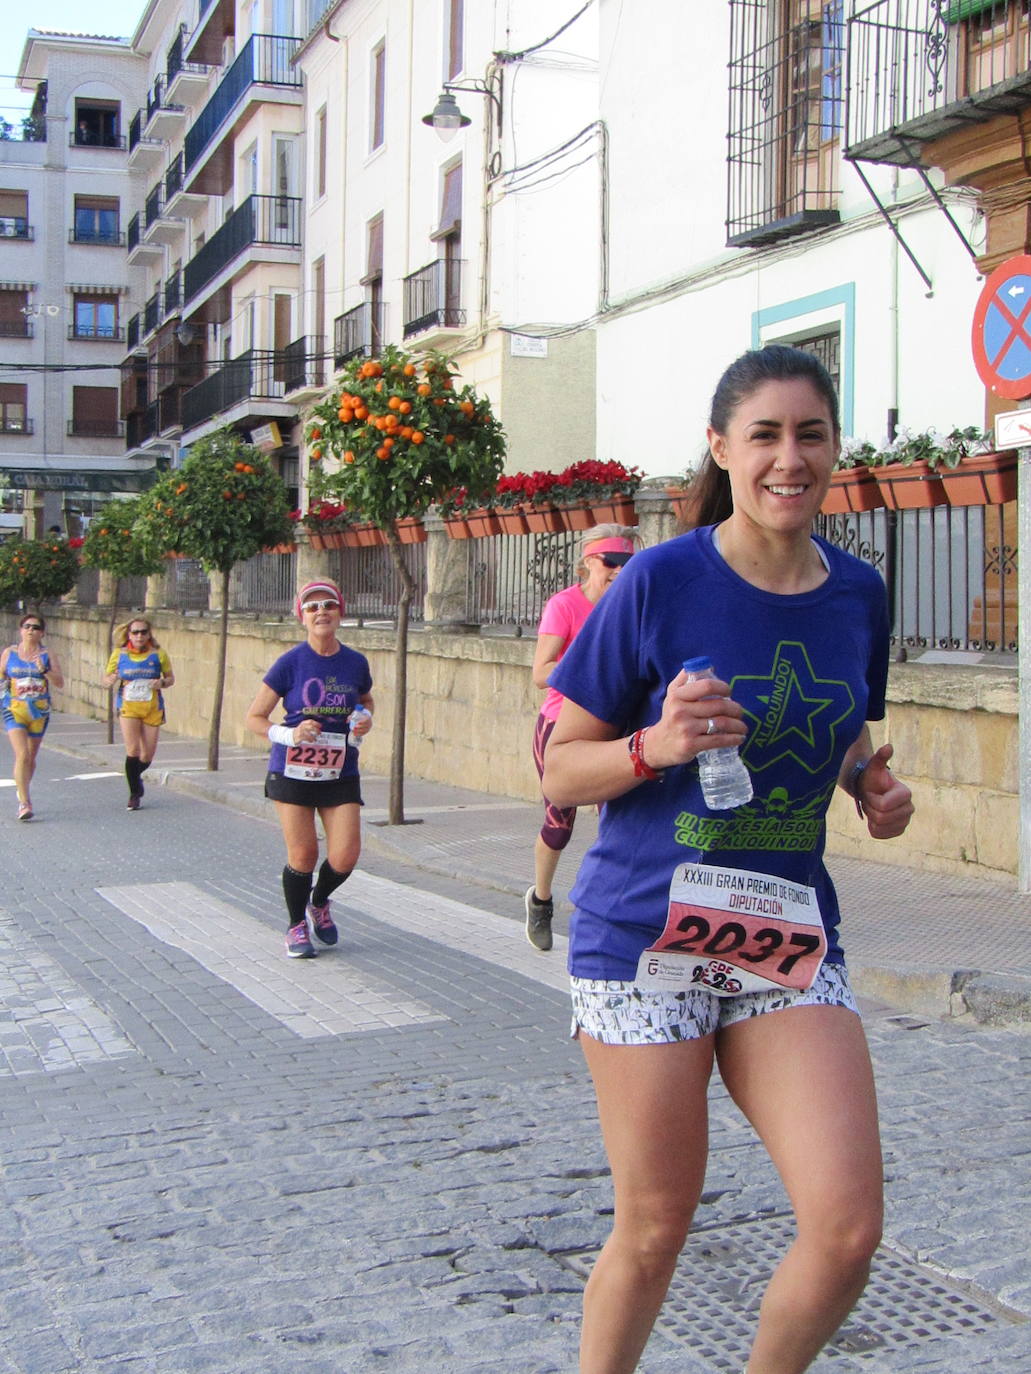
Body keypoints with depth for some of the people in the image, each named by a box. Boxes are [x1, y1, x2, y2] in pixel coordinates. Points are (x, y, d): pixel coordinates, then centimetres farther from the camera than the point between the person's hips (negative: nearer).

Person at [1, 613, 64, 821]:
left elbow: (60, 682, -3)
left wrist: (44, 670, -18)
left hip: (39, 712, 2)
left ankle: (21, 793, 37)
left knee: (31, 758, 12)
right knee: (22, 755, -16)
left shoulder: (46, 655, 3)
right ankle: (24, 803, -16)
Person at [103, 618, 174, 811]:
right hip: (128, 707, -1)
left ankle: (135, 777, 38)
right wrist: (110, 680, -14)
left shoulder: (158, 654, 2)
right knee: (133, 750, -14)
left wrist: (162, 683, -12)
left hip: (152, 708, 1)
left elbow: (171, 677, 11)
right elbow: (106, 678, 10)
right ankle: (134, 794, 1)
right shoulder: (119, 654, 2)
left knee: (147, 755, 4)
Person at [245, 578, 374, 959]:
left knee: (346, 855, -5)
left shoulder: (356, 663, 0)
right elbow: (254, 717, -4)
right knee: (303, 855, -1)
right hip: (293, 772, -2)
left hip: (340, 774, 2)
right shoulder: (290, 663, -8)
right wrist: (289, 734, -20)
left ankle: (319, 903, 28)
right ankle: (296, 926, 25)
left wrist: (365, 720, 0)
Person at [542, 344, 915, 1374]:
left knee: (848, 1229, -5)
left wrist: (875, 786, -1)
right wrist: (654, 746, -24)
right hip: (648, 937, -4)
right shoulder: (662, 582, -10)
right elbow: (560, 772, -5)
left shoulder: (858, 594, 4)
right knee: (655, 1228, 6)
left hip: (791, 940, 4)